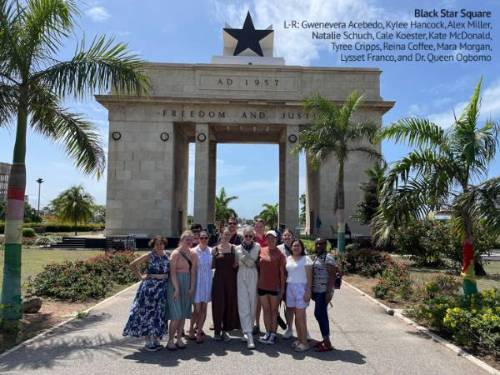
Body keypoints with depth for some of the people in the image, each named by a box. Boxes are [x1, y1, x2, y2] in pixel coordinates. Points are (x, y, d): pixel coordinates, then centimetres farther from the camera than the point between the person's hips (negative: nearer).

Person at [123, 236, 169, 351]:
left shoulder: (166, 255, 4)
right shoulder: (149, 256, -8)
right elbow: (133, 264, -5)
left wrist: (166, 277, 3)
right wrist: (141, 276, -7)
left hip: (163, 288, 5)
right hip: (150, 286, -4)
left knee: (159, 314, 12)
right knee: (147, 313, 3)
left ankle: (156, 339, 25)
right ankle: (148, 342, 14)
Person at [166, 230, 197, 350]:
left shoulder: (193, 254, 7)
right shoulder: (176, 253, -10)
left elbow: (193, 271, 6)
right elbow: (172, 272, -14)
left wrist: (192, 287, -1)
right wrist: (177, 289, -16)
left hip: (187, 286, 6)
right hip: (176, 284, -6)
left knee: (183, 314, 11)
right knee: (176, 315, -5)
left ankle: (179, 338, 22)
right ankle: (170, 341, 6)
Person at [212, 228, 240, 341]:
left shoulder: (233, 248, 5)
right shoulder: (215, 249, 1)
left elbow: (236, 264, 11)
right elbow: (212, 265, 3)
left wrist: (236, 264, -10)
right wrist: (214, 255, -13)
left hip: (231, 279, 2)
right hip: (219, 279, -2)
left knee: (230, 304, 5)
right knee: (218, 304, 1)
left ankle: (225, 330, 21)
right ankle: (217, 330, 17)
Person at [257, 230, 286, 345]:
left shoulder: (279, 254, -7)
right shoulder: (261, 251, 3)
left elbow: (282, 272, -5)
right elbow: (259, 268, 10)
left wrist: (282, 288, -6)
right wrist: (257, 284, 7)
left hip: (274, 287, -3)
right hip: (262, 286, 3)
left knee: (274, 311, 8)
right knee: (266, 310, 12)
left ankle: (273, 334, 16)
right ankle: (268, 333, 22)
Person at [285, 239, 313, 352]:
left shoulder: (306, 259, -4)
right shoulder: (288, 259, 12)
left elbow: (309, 276, -7)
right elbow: (286, 274, 14)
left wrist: (308, 291, -13)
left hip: (301, 288, -5)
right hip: (290, 288, 5)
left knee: (300, 317, -4)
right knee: (296, 316, 8)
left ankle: (304, 342, 5)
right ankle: (299, 339, 19)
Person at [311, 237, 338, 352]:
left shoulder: (328, 257, -12)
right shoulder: (316, 257, 15)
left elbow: (332, 276, -17)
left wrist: (329, 292, -21)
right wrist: (312, 291, 18)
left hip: (323, 291, -9)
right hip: (317, 291, 9)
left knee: (320, 314, -7)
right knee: (320, 314, 11)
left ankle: (327, 344, 2)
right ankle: (325, 340, 21)